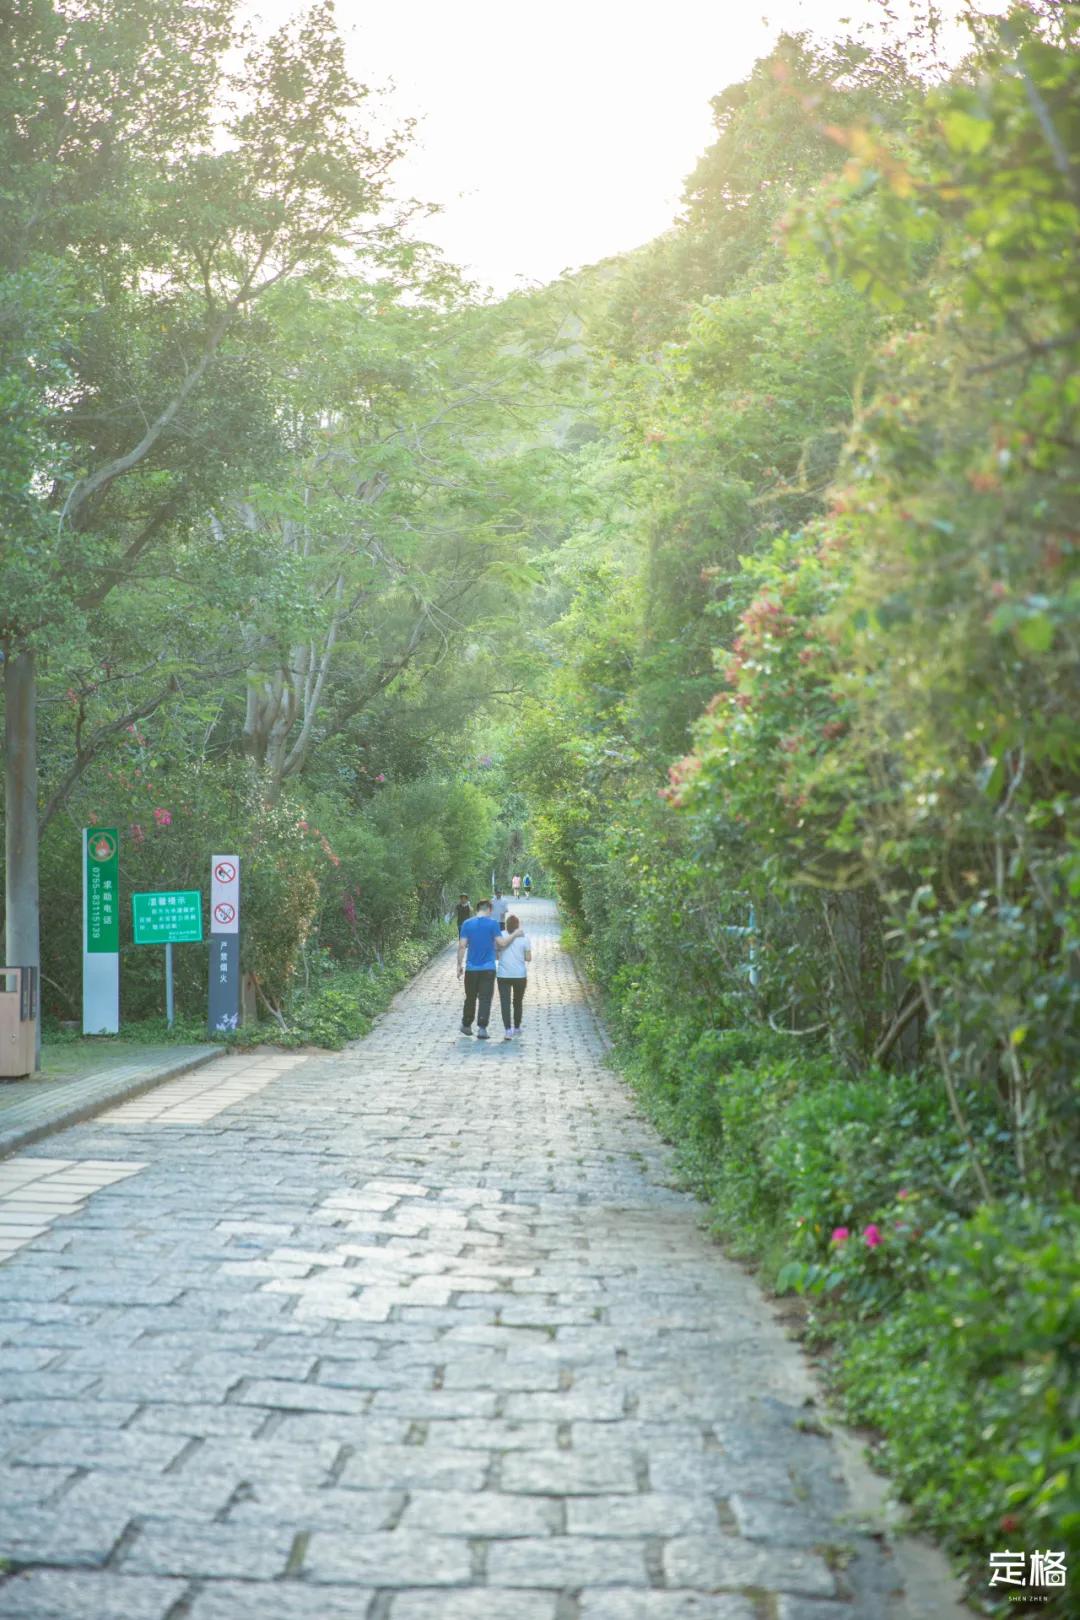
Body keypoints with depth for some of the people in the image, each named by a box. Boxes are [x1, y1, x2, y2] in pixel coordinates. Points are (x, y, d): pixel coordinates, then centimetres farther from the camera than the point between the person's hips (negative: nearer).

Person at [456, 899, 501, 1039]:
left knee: (470, 997, 16)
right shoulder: (493, 923, -6)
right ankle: (482, 1028, -9)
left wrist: (459, 965, 3)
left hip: (471, 968, 2)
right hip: (488, 968, -2)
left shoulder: (467, 923, 1)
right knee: (485, 999, -1)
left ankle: (466, 1026, 27)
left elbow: (462, 945, -3)